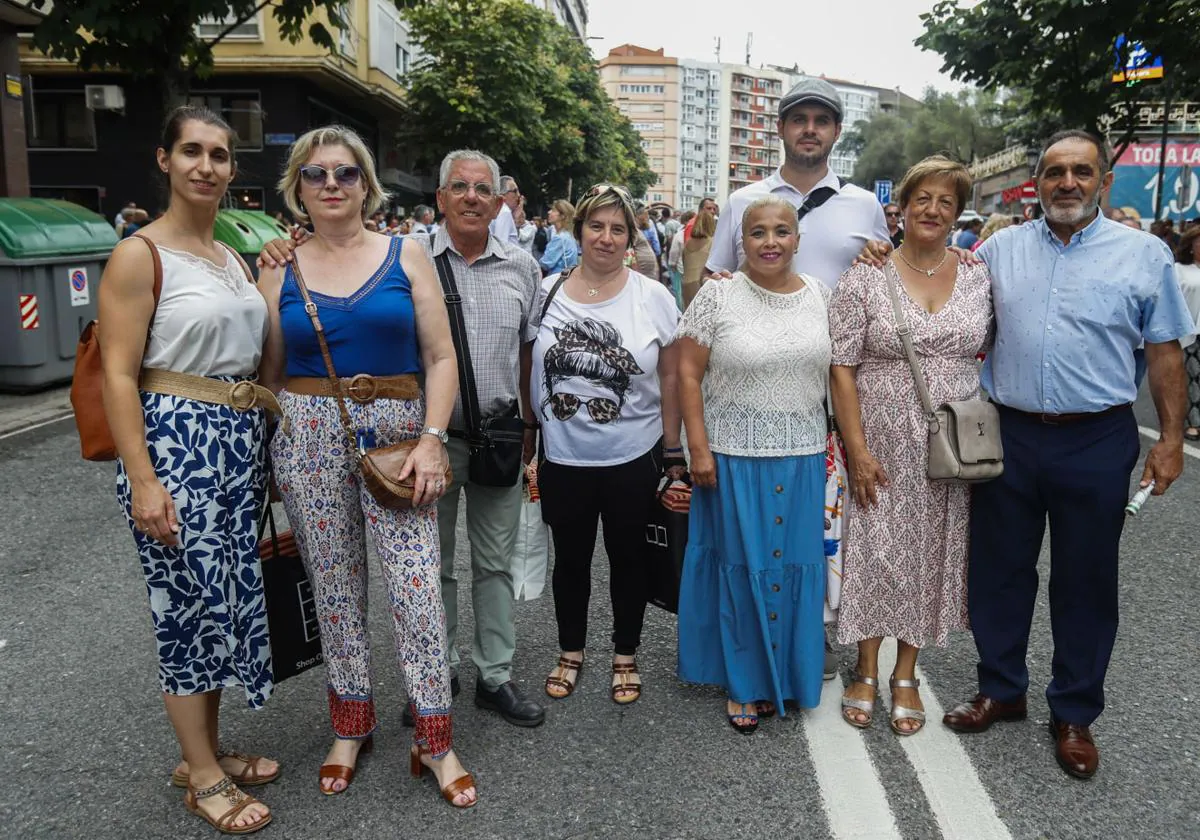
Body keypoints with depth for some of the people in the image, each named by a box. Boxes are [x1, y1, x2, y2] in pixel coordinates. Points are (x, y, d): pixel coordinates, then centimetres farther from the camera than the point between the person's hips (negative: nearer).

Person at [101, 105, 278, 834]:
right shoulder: (140, 255, -9)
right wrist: (142, 480, -20)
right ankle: (201, 774, 20)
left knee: (229, 596, 14)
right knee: (194, 603, 2)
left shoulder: (234, 258, 12)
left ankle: (209, 750, 32)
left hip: (241, 442, 7)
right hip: (177, 442, -7)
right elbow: (119, 376, -14)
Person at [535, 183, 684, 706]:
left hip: (632, 459, -1)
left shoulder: (653, 297, -4)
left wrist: (672, 452, 1)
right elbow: (527, 372, 5)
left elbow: (670, 379, 1)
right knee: (571, 559, 16)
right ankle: (570, 652, 36)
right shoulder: (547, 292, -1)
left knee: (627, 559, 13)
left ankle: (626, 656, 33)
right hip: (563, 459, 1)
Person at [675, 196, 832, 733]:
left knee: (794, 566, 12)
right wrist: (699, 449, -11)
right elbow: (688, 374, -7)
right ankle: (743, 683, 26)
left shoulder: (822, 297, 4)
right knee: (741, 565, 8)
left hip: (802, 459, 3)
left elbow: (837, 371, 11)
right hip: (733, 457, -3)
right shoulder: (717, 297, -7)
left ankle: (784, 675, 33)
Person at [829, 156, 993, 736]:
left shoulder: (979, 278, 4)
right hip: (883, 444, -3)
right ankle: (866, 672, 24)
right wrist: (857, 448, -13)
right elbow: (842, 367, -8)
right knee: (875, 550, 5)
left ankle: (906, 675, 28)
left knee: (932, 553, 11)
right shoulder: (865, 277, -6)